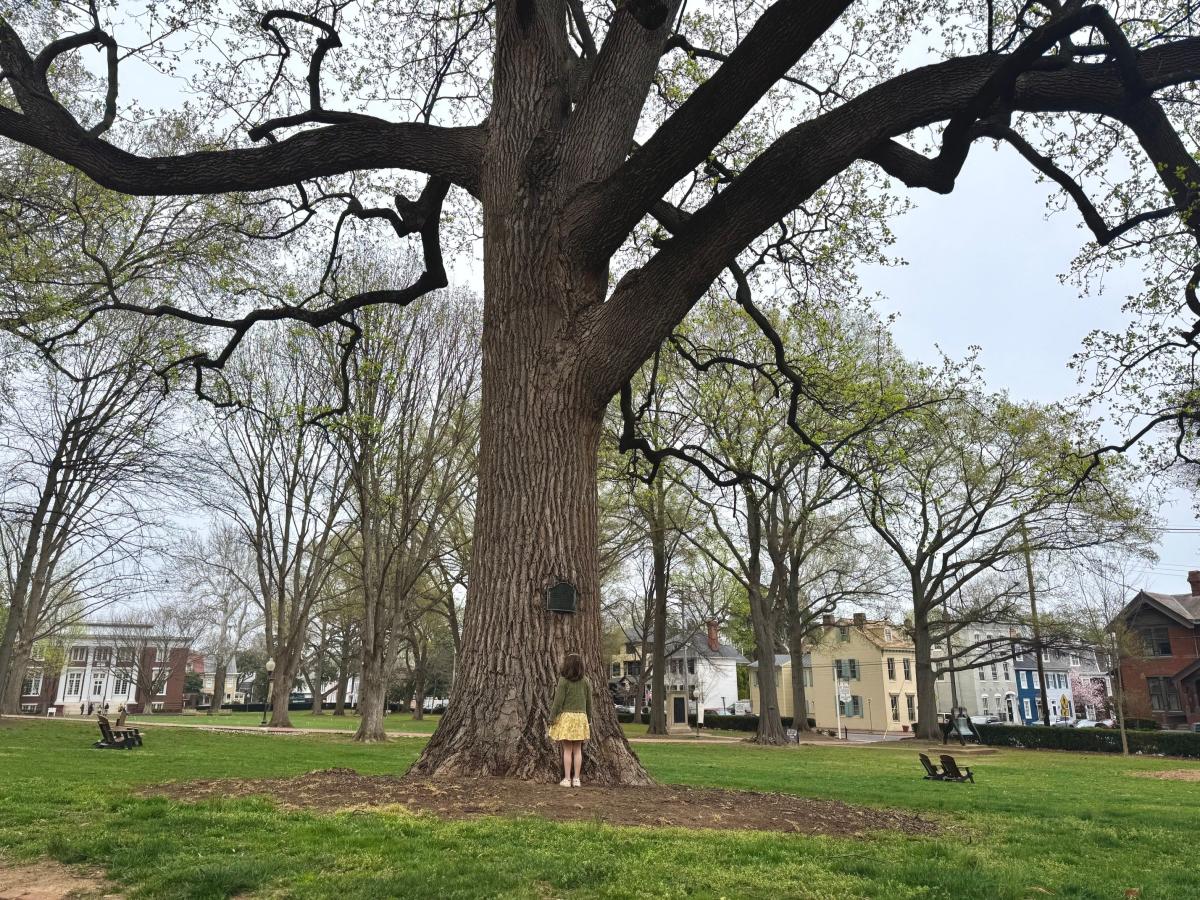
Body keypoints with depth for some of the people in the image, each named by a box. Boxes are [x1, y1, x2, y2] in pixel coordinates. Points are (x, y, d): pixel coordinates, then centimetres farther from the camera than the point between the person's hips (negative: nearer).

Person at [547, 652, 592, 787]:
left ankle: (567, 779, 4)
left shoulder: (564, 680, -10)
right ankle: (576, 779, 11)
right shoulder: (585, 681, 4)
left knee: (567, 750, 1)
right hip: (581, 717, 4)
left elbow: (558, 701, -10)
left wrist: (552, 717, -2)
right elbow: (589, 702, 9)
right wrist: (589, 719, 19)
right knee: (577, 750, 8)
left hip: (566, 716, -4)